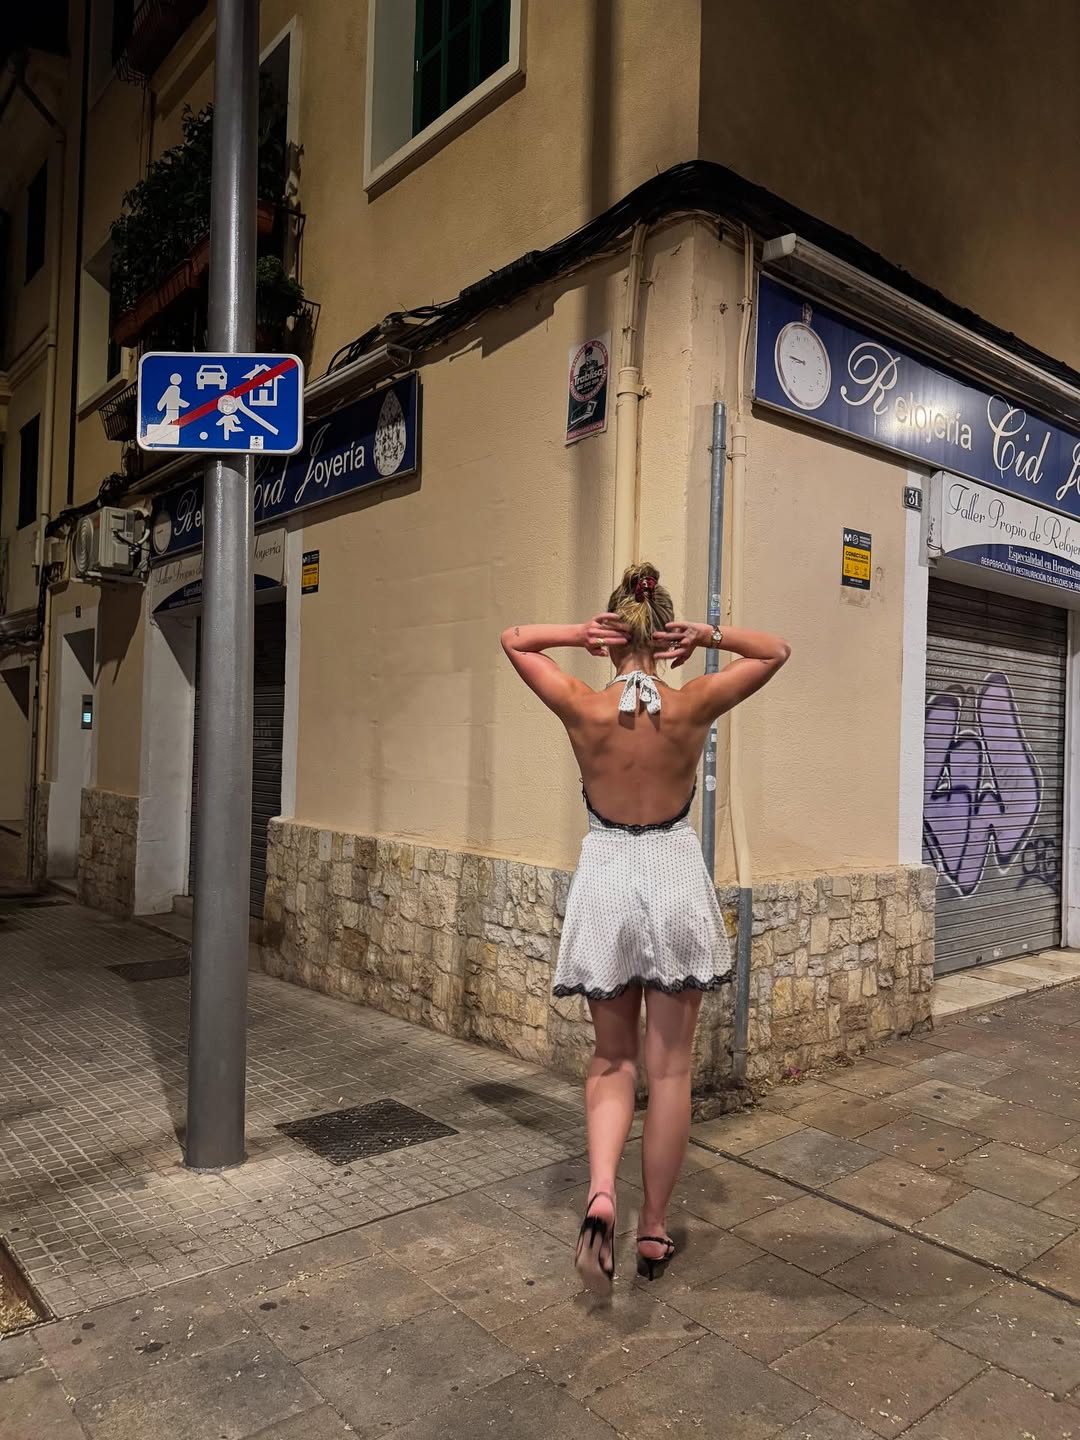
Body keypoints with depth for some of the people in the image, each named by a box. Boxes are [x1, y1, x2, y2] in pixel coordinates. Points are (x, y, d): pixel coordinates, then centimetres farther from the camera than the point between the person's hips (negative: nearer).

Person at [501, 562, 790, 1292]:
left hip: (606, 879, 1)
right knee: (670, 1069, 10)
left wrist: (579, 633, -7)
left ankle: (601, 1194, -3)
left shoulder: (582, 707, -9)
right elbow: (777, 651, 7)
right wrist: (709, 637, -6)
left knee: (613, 1059, 17)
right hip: (676, 880, 0)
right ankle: (655, 1231, 22)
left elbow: (513, 639, 7)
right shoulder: (693, 705, -9)